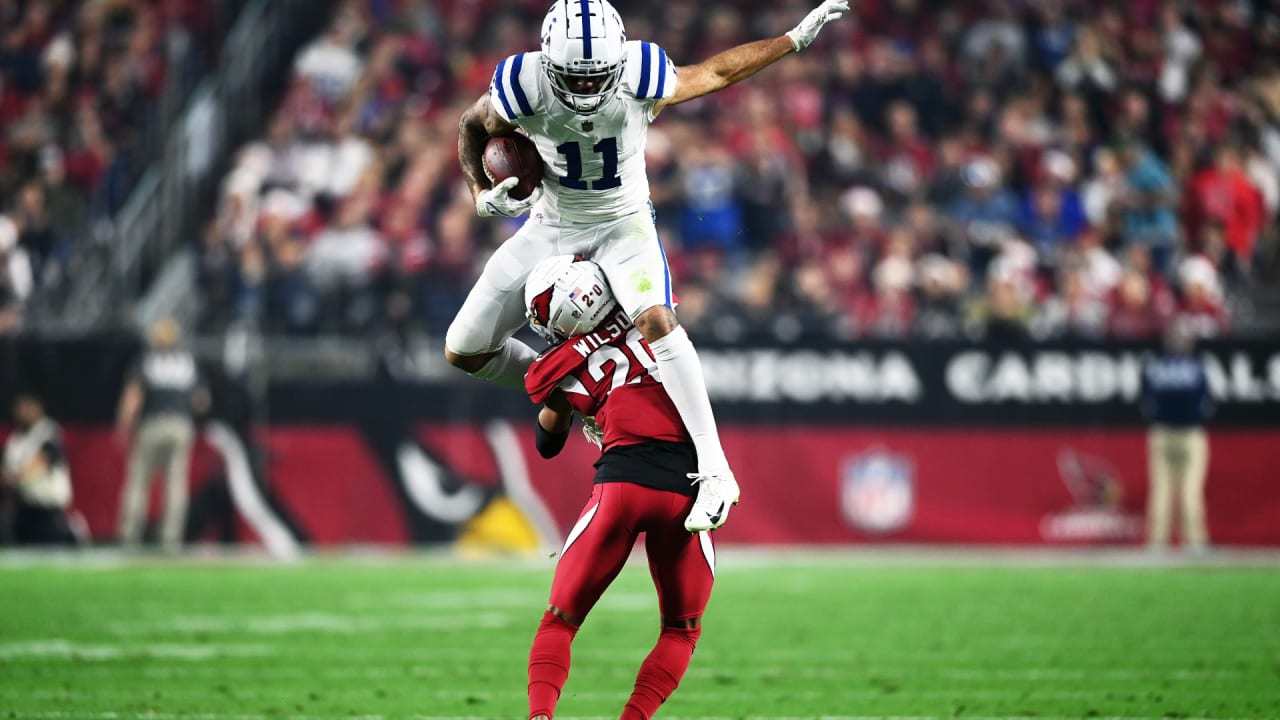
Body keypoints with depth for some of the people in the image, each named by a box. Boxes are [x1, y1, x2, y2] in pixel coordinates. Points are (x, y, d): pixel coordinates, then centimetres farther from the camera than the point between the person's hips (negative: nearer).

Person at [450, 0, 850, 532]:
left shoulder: (641, 79, -24)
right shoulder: (523, 87, -24)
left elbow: (717, 72, -5)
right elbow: (473, 128, -1)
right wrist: (481, 192, -17)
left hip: (624, 222, -3)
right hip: (553, 224, 3)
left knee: (655, 319, -32)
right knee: (464, 351, -1)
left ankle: (714, 472, -34)